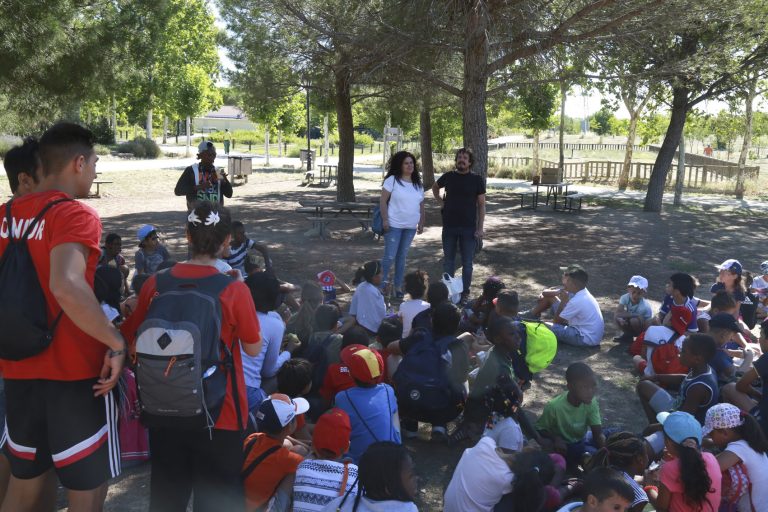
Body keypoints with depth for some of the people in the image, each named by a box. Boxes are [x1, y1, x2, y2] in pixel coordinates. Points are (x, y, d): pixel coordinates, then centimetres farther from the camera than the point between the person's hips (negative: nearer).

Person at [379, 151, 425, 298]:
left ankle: (398, 285, 20)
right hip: (394, 225, -5)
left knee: (402, 257, 11)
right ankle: (383, 282, 12)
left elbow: (421, 205, 17)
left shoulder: (418, 184, 11)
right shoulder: (393, 180, -5)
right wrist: (385, 220, -13)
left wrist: (421, 223, 12)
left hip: (411, 227, 5)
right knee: (390, 256, -5)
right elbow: (383, 201, -7)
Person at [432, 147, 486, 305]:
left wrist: (480, 228, -8)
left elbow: (481, 205, -2)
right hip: (449, 227, 2)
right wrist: (440, 201, 8)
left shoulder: (477, 180, -3)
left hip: (469, 228, -2)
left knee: (467, 263, 5)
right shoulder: (448, 177, 3)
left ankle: (465, 293, 16)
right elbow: (435, 187, 24)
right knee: (448, 261, 12)